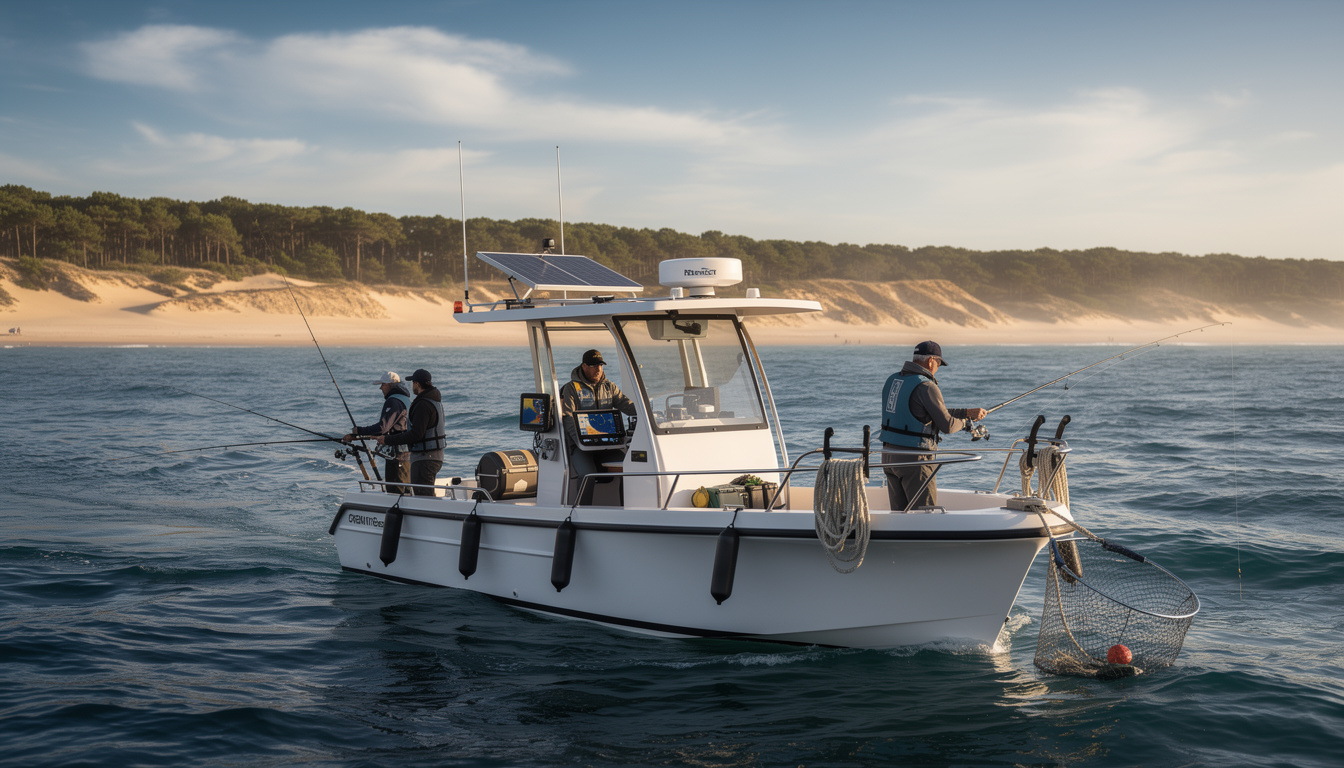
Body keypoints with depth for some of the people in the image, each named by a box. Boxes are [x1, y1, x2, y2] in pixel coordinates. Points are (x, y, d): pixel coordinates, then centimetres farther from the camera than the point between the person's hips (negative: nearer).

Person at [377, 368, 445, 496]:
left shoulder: (423, 405, -19)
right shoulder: (435, 400, 13)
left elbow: (416, 434, -25)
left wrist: (388, 440, -21)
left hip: (425, 458, -10)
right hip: (436, 455, 10)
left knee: (423, 496, -10)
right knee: (428, 494, 17)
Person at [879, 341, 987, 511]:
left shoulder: (892, 380, 11)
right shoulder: (926, 387, -16)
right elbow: (947, 426, -15)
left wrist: (967, 412, 17)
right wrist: (963, 422, 8)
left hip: (889, 453, 8)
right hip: (914, 459, -8)